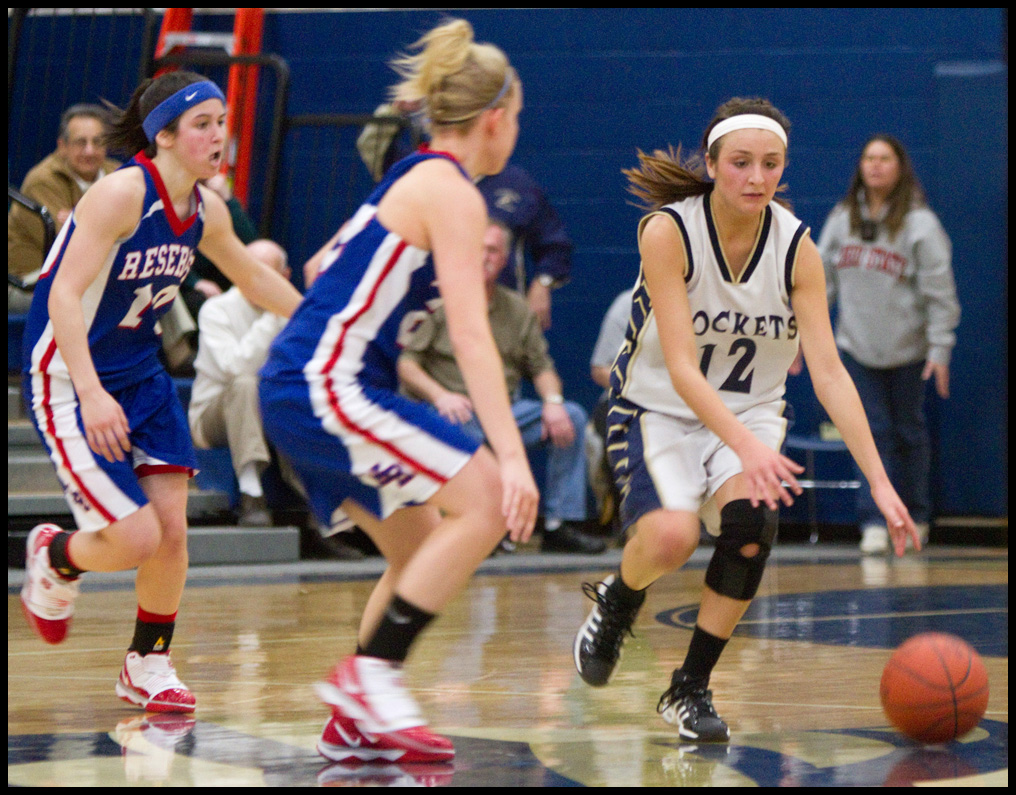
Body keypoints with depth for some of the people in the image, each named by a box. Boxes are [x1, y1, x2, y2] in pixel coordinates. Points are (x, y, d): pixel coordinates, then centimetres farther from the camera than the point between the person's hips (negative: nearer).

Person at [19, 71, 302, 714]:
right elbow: (63, 296, -27)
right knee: (136, 538, -12)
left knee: (171, 526, -2)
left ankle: (149, 665, 19)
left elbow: (254, 277, 21)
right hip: (69, 380, -7)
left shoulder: (206, 211, 1)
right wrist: (92, 395, -37)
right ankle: (53, 557, 22)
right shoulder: (122, 194, -22)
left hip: (143, 376, 7)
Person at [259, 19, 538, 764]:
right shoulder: (452, 194, -11)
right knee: (485, 502, -16)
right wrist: (512, 455, -24)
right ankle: (371, 670, -14)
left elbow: (326, 269, 29)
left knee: (423, 546, 14)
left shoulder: (411, 177, 18)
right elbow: (471, 335, -20)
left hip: (303, 387, 10)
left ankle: (353, 721, 14)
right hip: (325, 387, -10)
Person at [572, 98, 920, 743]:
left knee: (753, 520, -28)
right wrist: (744, 445, -42)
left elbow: (829, 371, -13)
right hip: (659, 410, -3)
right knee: (670, 537, -29)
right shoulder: (668, 232, -21)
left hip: (751, 413, 3)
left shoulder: (796, 248, -12)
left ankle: (691, 689, -8)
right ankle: (617, 600, 10)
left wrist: (879, 481, -21)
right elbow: (681, 367, -27)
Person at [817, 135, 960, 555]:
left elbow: (939, 291, -9)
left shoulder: (920, 223, -9)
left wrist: (940, 349, -12)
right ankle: (874, 523, -5)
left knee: (909, 433, 8)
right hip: (858, 347, 2)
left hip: (907, 349, -2)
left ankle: (914, 519, 22)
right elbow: (820, 279, 9)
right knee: (873, 432, -4)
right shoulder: (841, 220, 4)